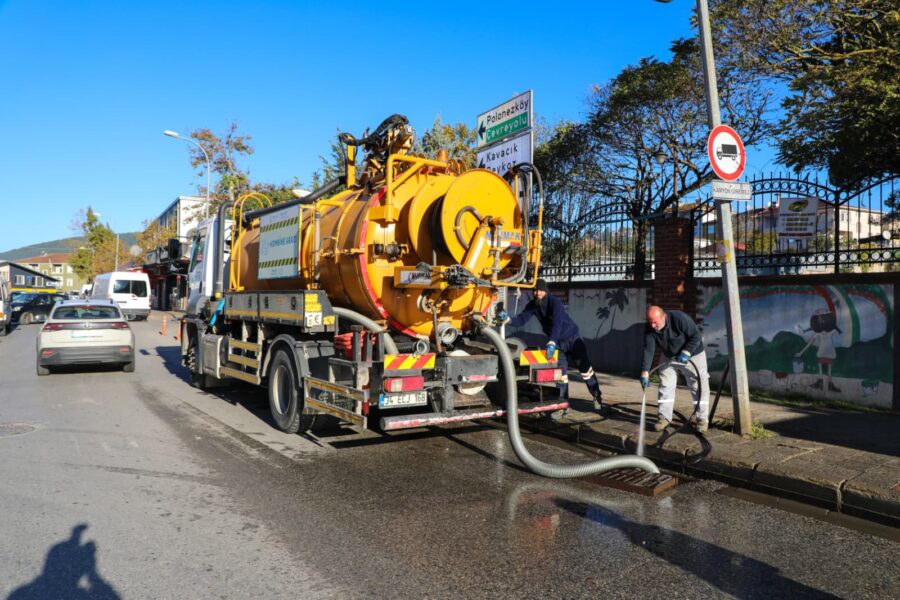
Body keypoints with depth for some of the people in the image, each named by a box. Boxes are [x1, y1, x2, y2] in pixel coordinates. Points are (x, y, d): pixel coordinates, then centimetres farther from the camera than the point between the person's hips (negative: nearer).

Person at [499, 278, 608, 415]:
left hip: (572, 338, -5)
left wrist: (551, 343, -52)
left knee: (585, 369, -7)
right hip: (558, 342, 5)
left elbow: (557, 323, -40)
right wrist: (508, 319, -32)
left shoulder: (555, 302, -28)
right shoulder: (532, 305, -9)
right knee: (561, 373, 7)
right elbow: (521, 319, -11)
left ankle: (598, 399, 3)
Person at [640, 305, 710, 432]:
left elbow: (696, 336, -25)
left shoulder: (679, 318, -33)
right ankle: (664, 417, 8)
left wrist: (686, 353, -31)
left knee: (698, 386, -3)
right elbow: (648, 350, -24)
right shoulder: (649, 329, -21)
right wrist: (645, 373, -29)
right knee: (665, 386, 1)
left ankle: (702, 418, 5)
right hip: (669, 356, 4)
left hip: (692, 354, -4)